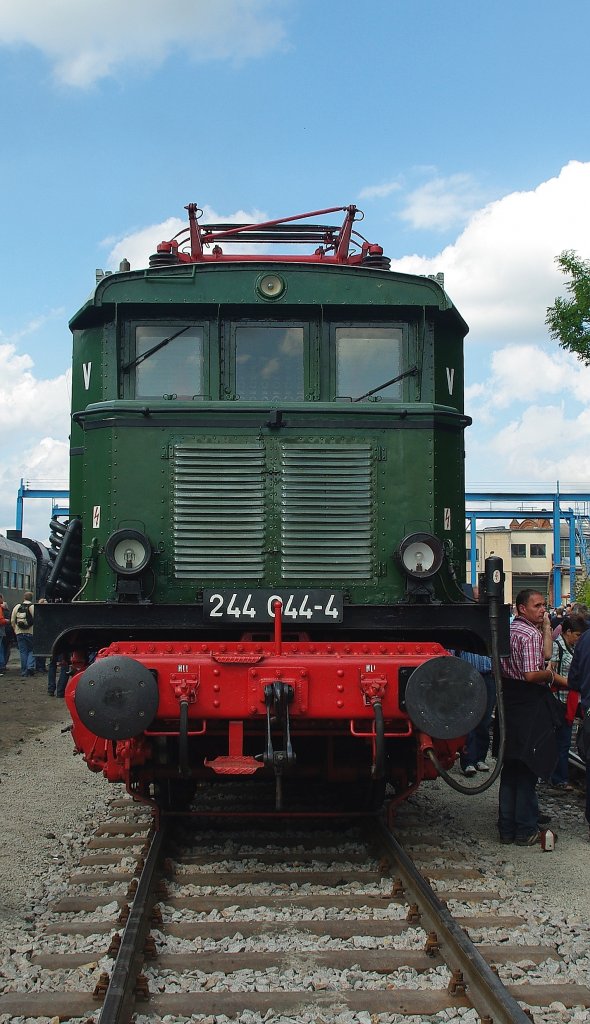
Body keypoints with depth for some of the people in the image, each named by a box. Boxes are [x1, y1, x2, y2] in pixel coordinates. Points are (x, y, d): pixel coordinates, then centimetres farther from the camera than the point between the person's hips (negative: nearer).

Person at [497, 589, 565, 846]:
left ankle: (507, 828, 18)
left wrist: (546, 628, 14)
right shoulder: (531, 634, -17)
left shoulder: (509, 630, 12)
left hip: (509, 702, 9)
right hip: (530, 704, -9)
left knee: (510, 768, 13)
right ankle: (525, 831, 6)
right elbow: (531, 675, -24)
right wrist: (551, 675, -6)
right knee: (528, 769, -1)